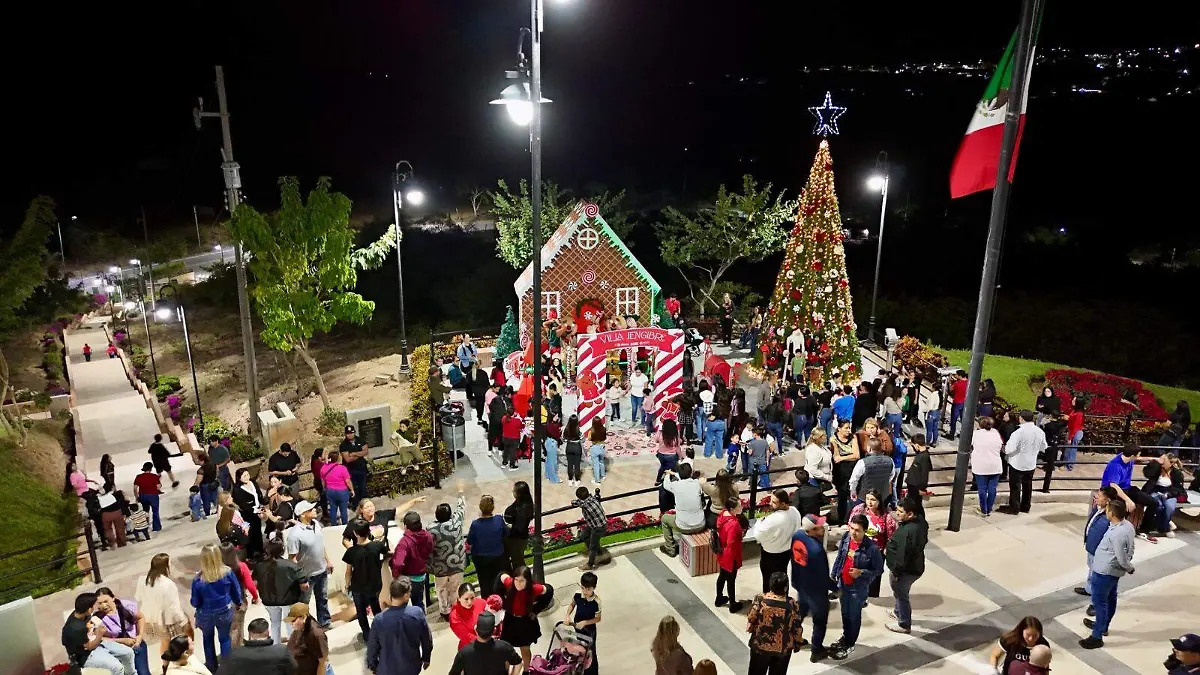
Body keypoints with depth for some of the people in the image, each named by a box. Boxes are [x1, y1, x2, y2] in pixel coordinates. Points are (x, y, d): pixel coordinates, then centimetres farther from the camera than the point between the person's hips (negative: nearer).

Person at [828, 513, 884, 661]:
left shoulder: (872, 548, -27)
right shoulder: (845, 538, -12)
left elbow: (879, 570, -13)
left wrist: (861, 572, -26)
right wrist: (833, 575, 8)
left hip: (858, 588, -5)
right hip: (843, 584, 5)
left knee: (854, 616, 14)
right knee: (845, 613, 24)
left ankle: (849, 645, 33)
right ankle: (845, 637, 47)